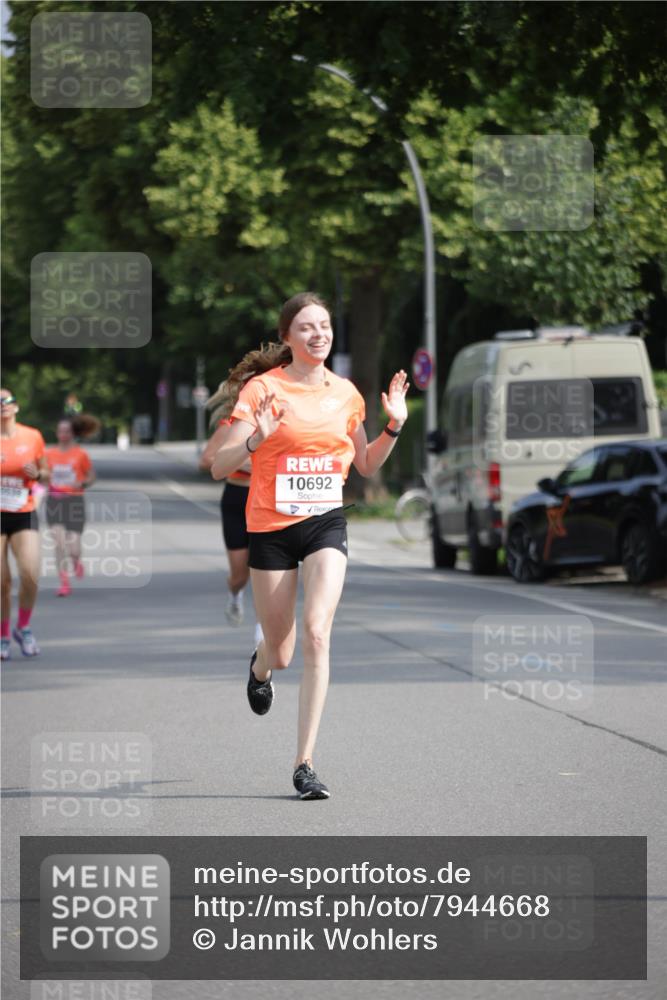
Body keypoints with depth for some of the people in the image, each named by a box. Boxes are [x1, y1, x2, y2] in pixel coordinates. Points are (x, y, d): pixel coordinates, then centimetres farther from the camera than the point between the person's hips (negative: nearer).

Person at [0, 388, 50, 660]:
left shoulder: (32, 436, 3)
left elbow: (45, 475, 12)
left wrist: (37, 474, -9)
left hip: (24, 515, 1)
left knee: (30, 575, -15)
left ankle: (24, 628, 9)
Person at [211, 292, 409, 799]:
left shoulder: (346, 393, 5)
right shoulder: (263, 389, -8)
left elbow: (366, 465, 19)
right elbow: (219, 468, -12)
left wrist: (394, 426, 2)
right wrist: (255, 439, -30)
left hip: (326, 524, 2)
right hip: (271, 526, -2)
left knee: (317, 635, -18)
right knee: (281, 653, 7)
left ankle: (305, 764, -14)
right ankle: (261, 664, 49)